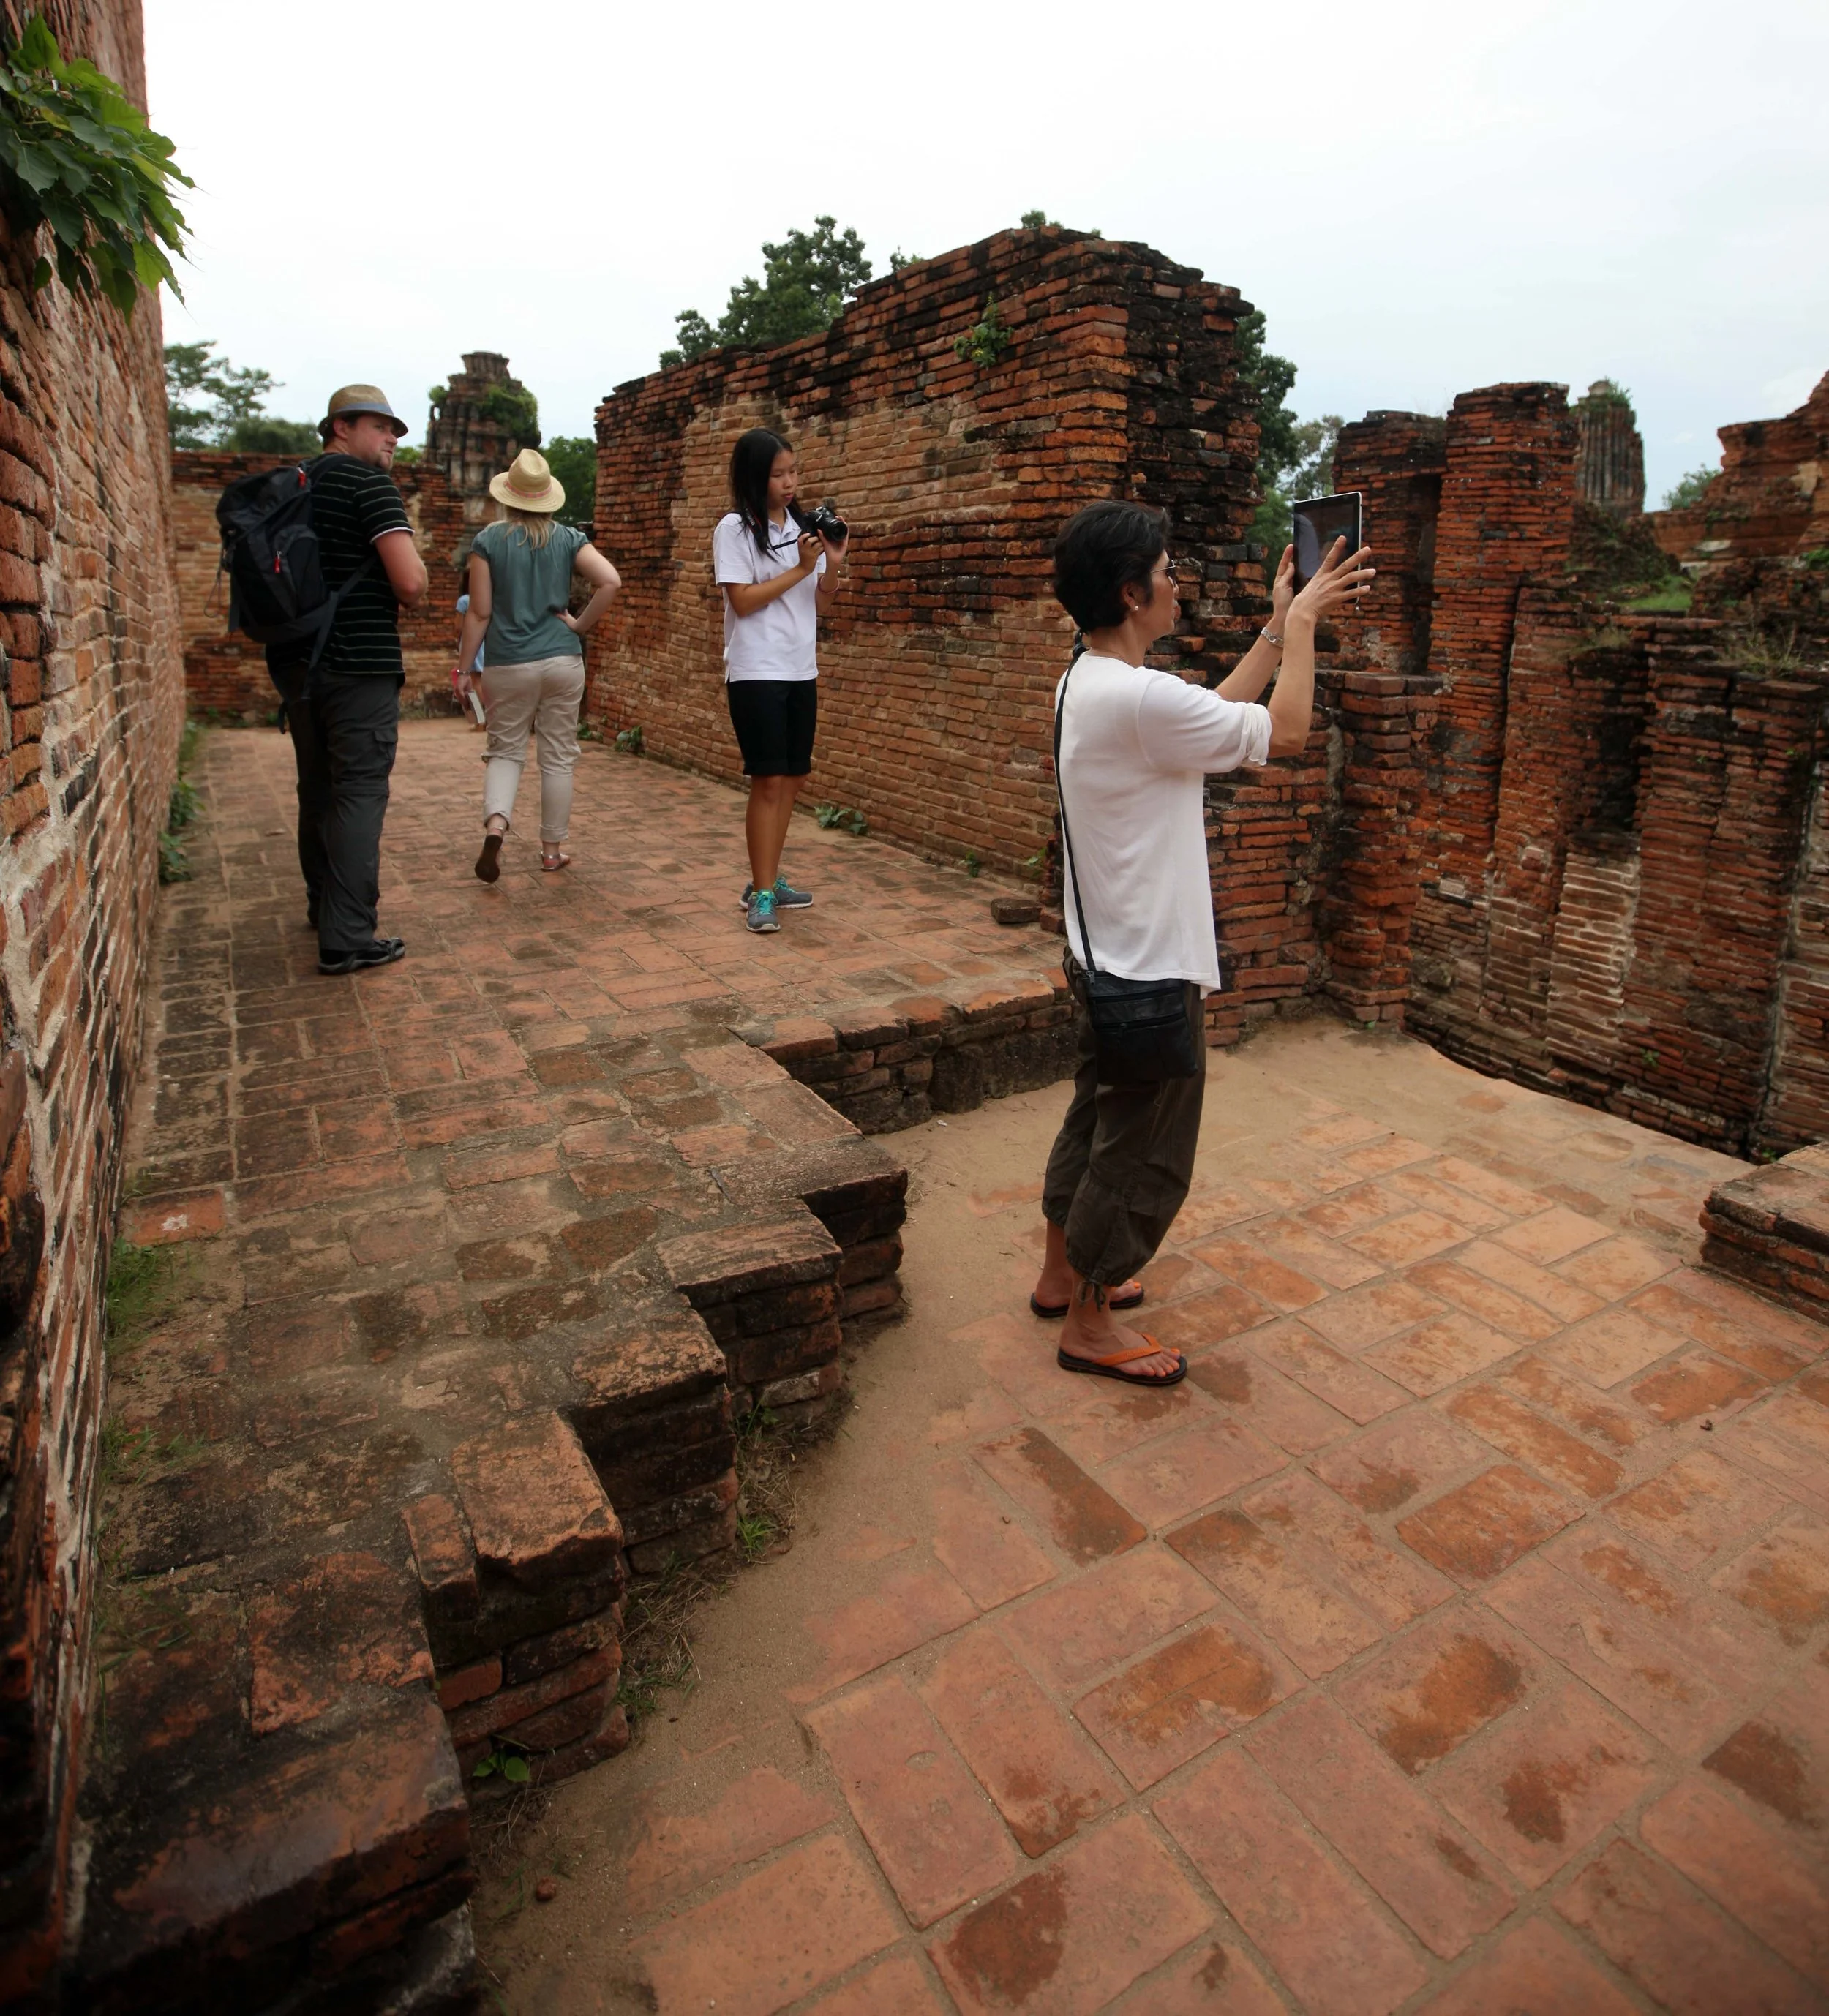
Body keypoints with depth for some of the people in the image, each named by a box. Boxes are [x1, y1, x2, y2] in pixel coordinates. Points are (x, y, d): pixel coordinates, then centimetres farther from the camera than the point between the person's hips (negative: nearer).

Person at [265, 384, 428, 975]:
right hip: (359, 665, -8)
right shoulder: (370, 483, -8)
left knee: (318, 788, 18)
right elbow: (410, 581, -20)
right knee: (360, 793, -7)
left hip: (295, 659, 8)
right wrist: (403, 597, 3)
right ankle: (348, 938, -9)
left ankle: (324, 904, 31)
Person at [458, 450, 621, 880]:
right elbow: (611, 581, -13)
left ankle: (495, 824, -15)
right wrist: (581, 624, -2)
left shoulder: (488, 540, -2)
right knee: (558, 757, 9)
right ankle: (552, 849, 16)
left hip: (508, 664, -1)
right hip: (563, 661, 1)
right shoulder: (569, 538, 2)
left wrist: (463, 667, 3)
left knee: (505, 751, 11)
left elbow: (480, 613, -4)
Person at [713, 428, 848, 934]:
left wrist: (833, 566, -8)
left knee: (791, 779, 8)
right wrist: (801, 568, -14)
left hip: (801, 671, 6)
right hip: (756, 673, -6)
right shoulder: (735, 528, -5)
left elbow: (820, 605, 11)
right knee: (768, 782, -9)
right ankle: (762, 894, -4)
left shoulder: (804, 526, 11)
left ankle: (766, 881, 18)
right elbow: (742, 601, -13)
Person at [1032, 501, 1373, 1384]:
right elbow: (1285, 731, -14)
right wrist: (1300, 622, -2)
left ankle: (1061, 1275, 39)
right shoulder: (1139, 697, -24)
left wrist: (1277, 628, 17)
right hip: (1149, 975, -10)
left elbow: (1216, 713, 17)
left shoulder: (1085, 682, 6)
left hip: (1103, 959, 10)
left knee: (1094, 1123, 23)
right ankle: (1089, 1325, 22)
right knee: (1141, 1156, 5)